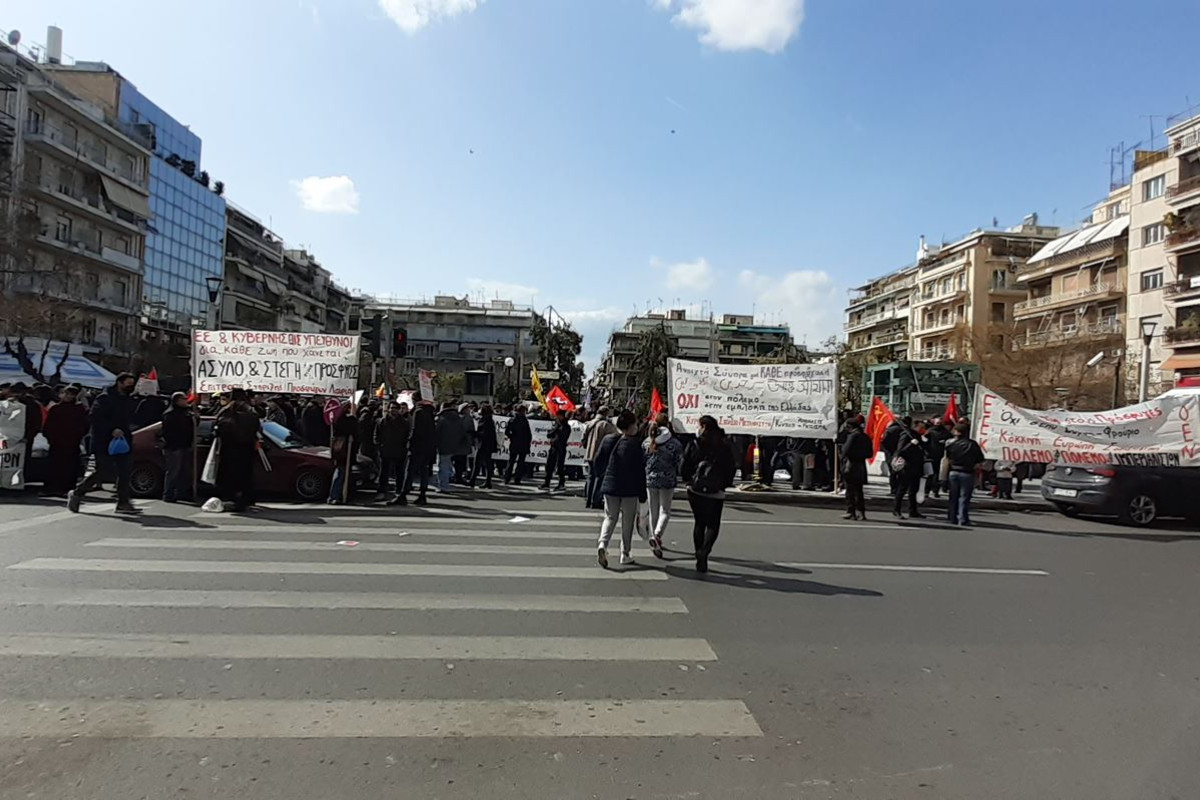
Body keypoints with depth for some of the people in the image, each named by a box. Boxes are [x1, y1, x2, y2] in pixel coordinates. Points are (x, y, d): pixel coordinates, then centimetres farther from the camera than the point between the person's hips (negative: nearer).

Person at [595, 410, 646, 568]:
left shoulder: (608, 441, 3)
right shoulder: (635, 445, -13)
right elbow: (640, 471, -11)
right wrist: (642, 494, -6)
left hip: (609, 487, 4)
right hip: (630, 490, -4)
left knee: (610, 517, 12)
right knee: (627, 522, 10)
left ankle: (603, 544, -11)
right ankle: (625, 554, 16)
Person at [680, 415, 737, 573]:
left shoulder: (695, 444, -5)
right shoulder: (724, 445, -3)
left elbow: (685, 464, -4)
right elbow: (731, 467, 0)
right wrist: (725, 484, 13)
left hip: (695, 490, 1)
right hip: (715, 492, -1)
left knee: (699, 523, 15)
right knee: (713, 525, 8)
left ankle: (700, 560, 15)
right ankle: (704, 550, -18)